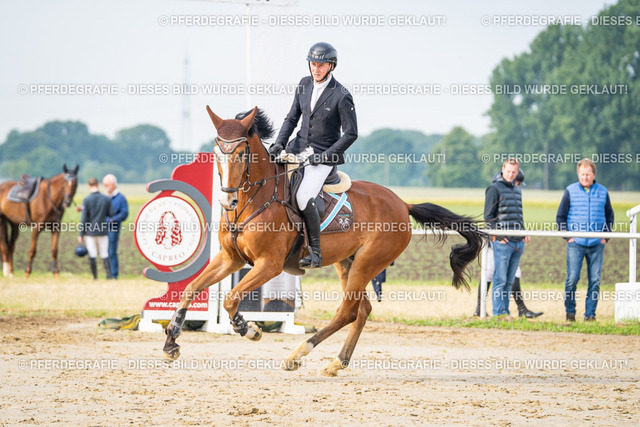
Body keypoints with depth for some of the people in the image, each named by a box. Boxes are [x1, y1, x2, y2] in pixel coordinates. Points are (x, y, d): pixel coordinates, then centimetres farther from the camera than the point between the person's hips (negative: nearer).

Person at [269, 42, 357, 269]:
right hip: (298, 148, 7)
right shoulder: (304, 84, 4)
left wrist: (325, 156, -16)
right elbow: (292, 117, 11)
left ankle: (315, 252, -15)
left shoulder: (341, 96, -14)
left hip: (325, 155, -7)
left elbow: (351, 134, -11)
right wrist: (279, 143, -4)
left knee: (304, 197, -25)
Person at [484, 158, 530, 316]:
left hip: (518, 242, 7)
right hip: (502, 242, -7)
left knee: (509, 281, 9)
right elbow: (488, 216, -7)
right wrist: (499, 236, -14)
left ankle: (505, 312, 13)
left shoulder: (517, 190, 19)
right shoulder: (494, 188, -3)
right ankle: (498, 313, -6)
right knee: (500, 280, -6)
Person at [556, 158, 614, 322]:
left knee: (595, 280, 1)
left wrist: (605, 236, 6)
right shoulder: (570, 191, 3)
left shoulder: (603, 192, 8)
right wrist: (567, 236, -2)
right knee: (572, 278, -6)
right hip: (576, 244, -2)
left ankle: (590, 313, 8)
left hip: (597, 245, 2)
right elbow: (560, 217, 8)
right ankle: (570, 312, 6)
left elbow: (609, 216, 18)